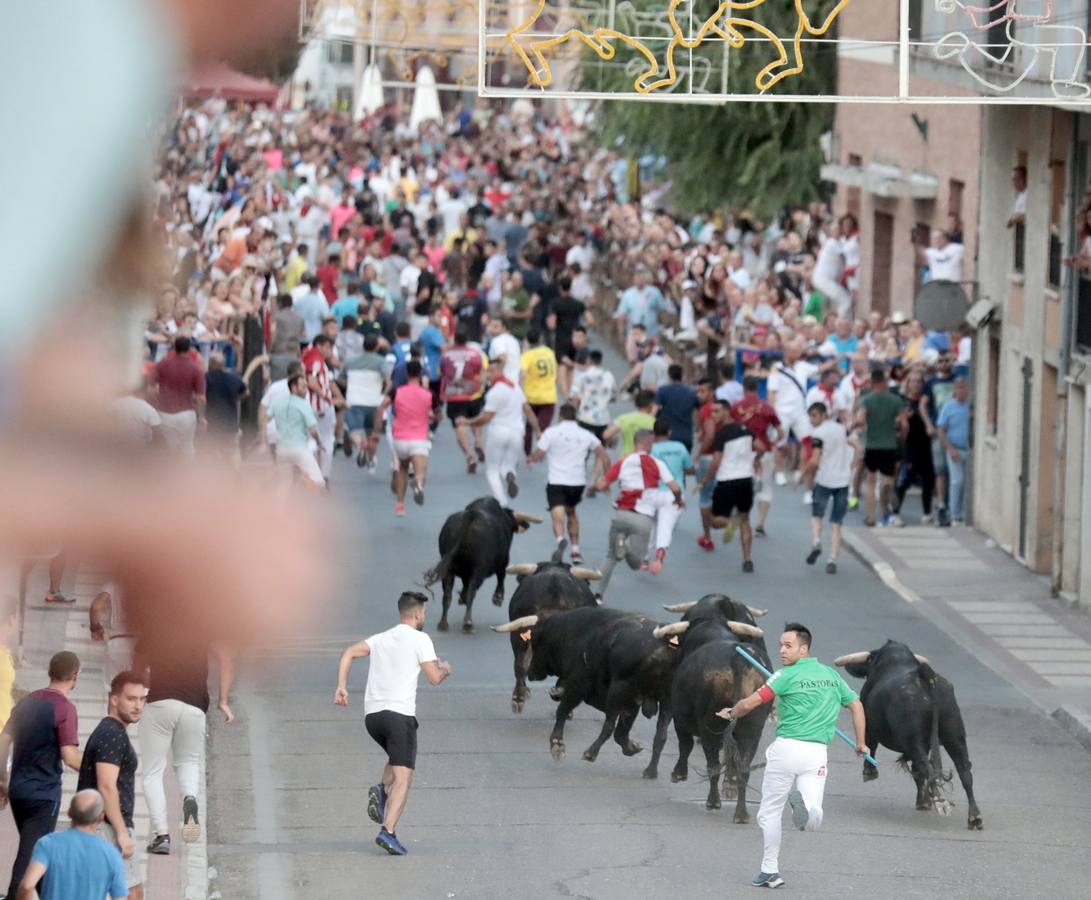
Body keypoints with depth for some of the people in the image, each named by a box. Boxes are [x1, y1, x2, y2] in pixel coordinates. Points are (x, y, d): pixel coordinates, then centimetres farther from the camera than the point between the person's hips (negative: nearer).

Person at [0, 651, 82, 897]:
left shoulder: (28, 701, 8)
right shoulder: (65, 709, -15)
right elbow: (70, 756, -21)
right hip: (44, 794, -7)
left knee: (32, 850, 20)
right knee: (31, 854, -5)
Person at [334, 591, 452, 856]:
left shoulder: (380, 639, 18)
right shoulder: (419, 639, 1)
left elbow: (349, 653, 5)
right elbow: (433, 678, -2)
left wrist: (341, 686, 1)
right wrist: (445, 669, 20)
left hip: (372, 714, 6)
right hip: (399, 713, -6)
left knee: (397, 759, 31)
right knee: (403, 777, -7)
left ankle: (381, 789, 2)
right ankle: (388, 832, -22)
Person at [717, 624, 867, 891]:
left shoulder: (787, 676, -6)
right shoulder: (832, 675, 12)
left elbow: (750, 703, -9)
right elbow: (856, 705, 15)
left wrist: (730, 714, 11)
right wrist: (860, 743, 24)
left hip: (787, 748, -3)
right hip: (816, 752, 3)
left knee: (770, 812, 13)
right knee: (813, 822, -4)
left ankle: (770, 871, 13)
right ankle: (804, 803, -36)